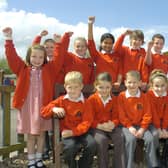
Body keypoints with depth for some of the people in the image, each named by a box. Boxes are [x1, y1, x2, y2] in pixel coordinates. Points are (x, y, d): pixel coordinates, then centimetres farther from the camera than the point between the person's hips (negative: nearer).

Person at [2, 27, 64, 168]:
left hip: (43, 104, 1)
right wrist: (9, 39, -14)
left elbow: (58, 60, -6)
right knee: (31, 135, 9)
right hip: (27, 105, -1)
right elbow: (12, 57, -6)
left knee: (41, 133, 12)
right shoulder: (23, 69, 1)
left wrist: (58, 44, -13)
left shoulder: (49, 69, 3)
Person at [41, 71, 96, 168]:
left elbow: (87, 122, -7)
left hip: (81, 132, 1)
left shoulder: (85, 103, 2)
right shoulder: (62, 100, 6)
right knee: (69, 146, -32)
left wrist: (73, 131, -19)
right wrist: (53, 109, -16)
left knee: (92, 144, -27)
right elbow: (44, 112, 7)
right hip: (66, 132, 0)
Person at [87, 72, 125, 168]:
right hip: (97, 127, -3)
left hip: (111, 126, 3)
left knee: (120, 138, -24)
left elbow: (116, 116, 7)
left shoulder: (114, 99, 6)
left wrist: (113, 124, -17)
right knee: (102, 140, -31)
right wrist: (100, 126, -22)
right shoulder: (92, 99, -4)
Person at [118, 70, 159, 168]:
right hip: (127, 125, -2)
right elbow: (121, 114, -5)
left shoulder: (144, 96, 1)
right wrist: (129, 127, -14)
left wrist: (142, 128, -12)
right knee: (131, 139, -29)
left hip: (141, 125, 2)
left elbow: (147, 114, -1)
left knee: (151, 139, -19)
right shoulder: (121, 96, -3)